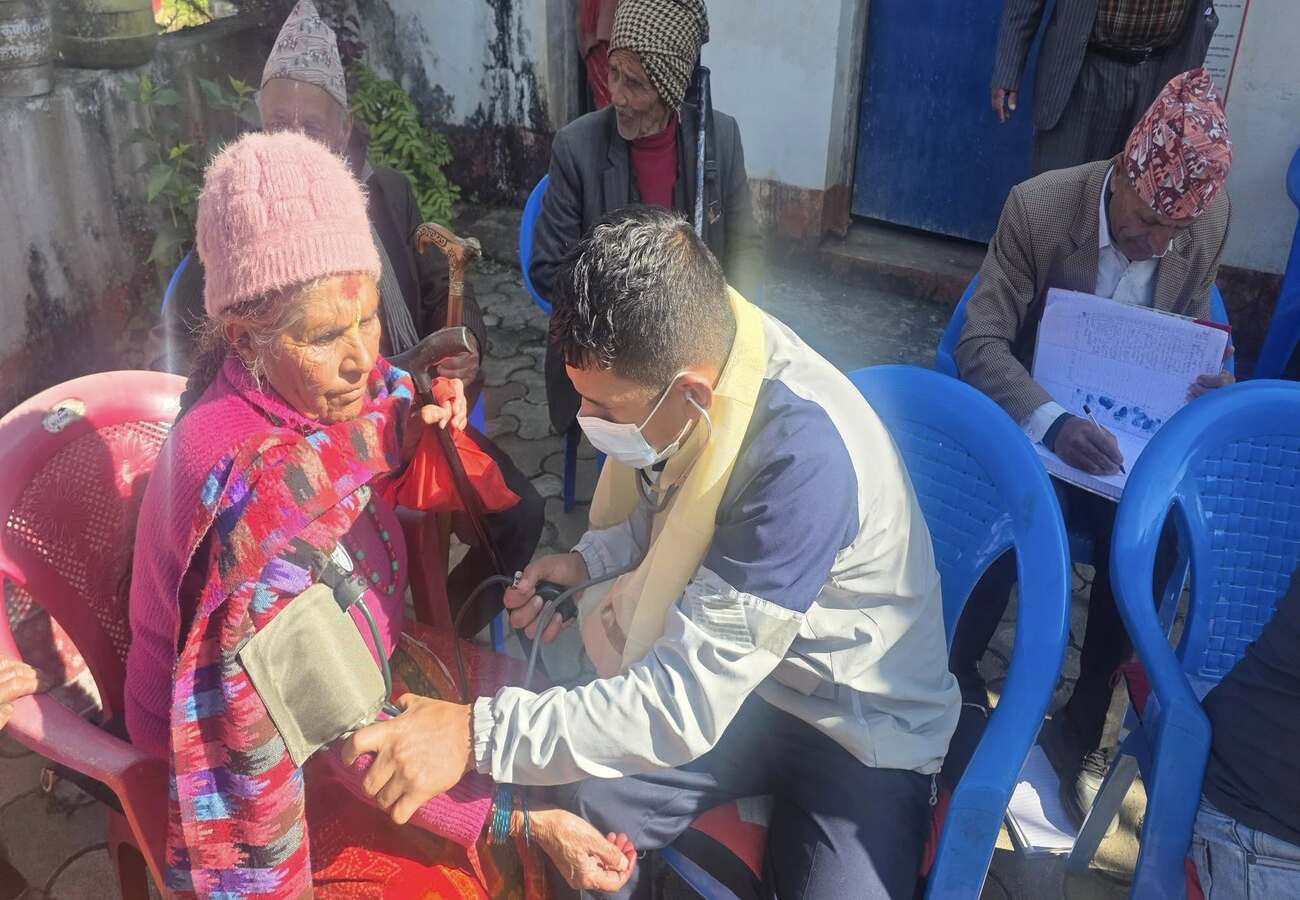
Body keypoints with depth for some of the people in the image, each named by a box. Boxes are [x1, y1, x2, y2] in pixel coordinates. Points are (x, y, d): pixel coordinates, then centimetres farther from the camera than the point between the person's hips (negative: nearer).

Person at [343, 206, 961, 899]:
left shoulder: (803, 454, -35)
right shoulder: (690, 345, -13)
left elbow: (688, 707, -33)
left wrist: (477, 734, -30)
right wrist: (590, 559, -9)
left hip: (862, 728, -5)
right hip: (732, 674, 5)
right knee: (578, 797, -15)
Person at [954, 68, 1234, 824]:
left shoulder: (1213, 218, -6)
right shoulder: (1038, 208, -18)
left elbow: (1191, 325, 10)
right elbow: (981, 342, -21)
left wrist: (1205, 377, -13)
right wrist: (1049, 421, -37)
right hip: (1034, 417, -3)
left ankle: (1084, 719, -1)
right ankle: (959, 668, -2)